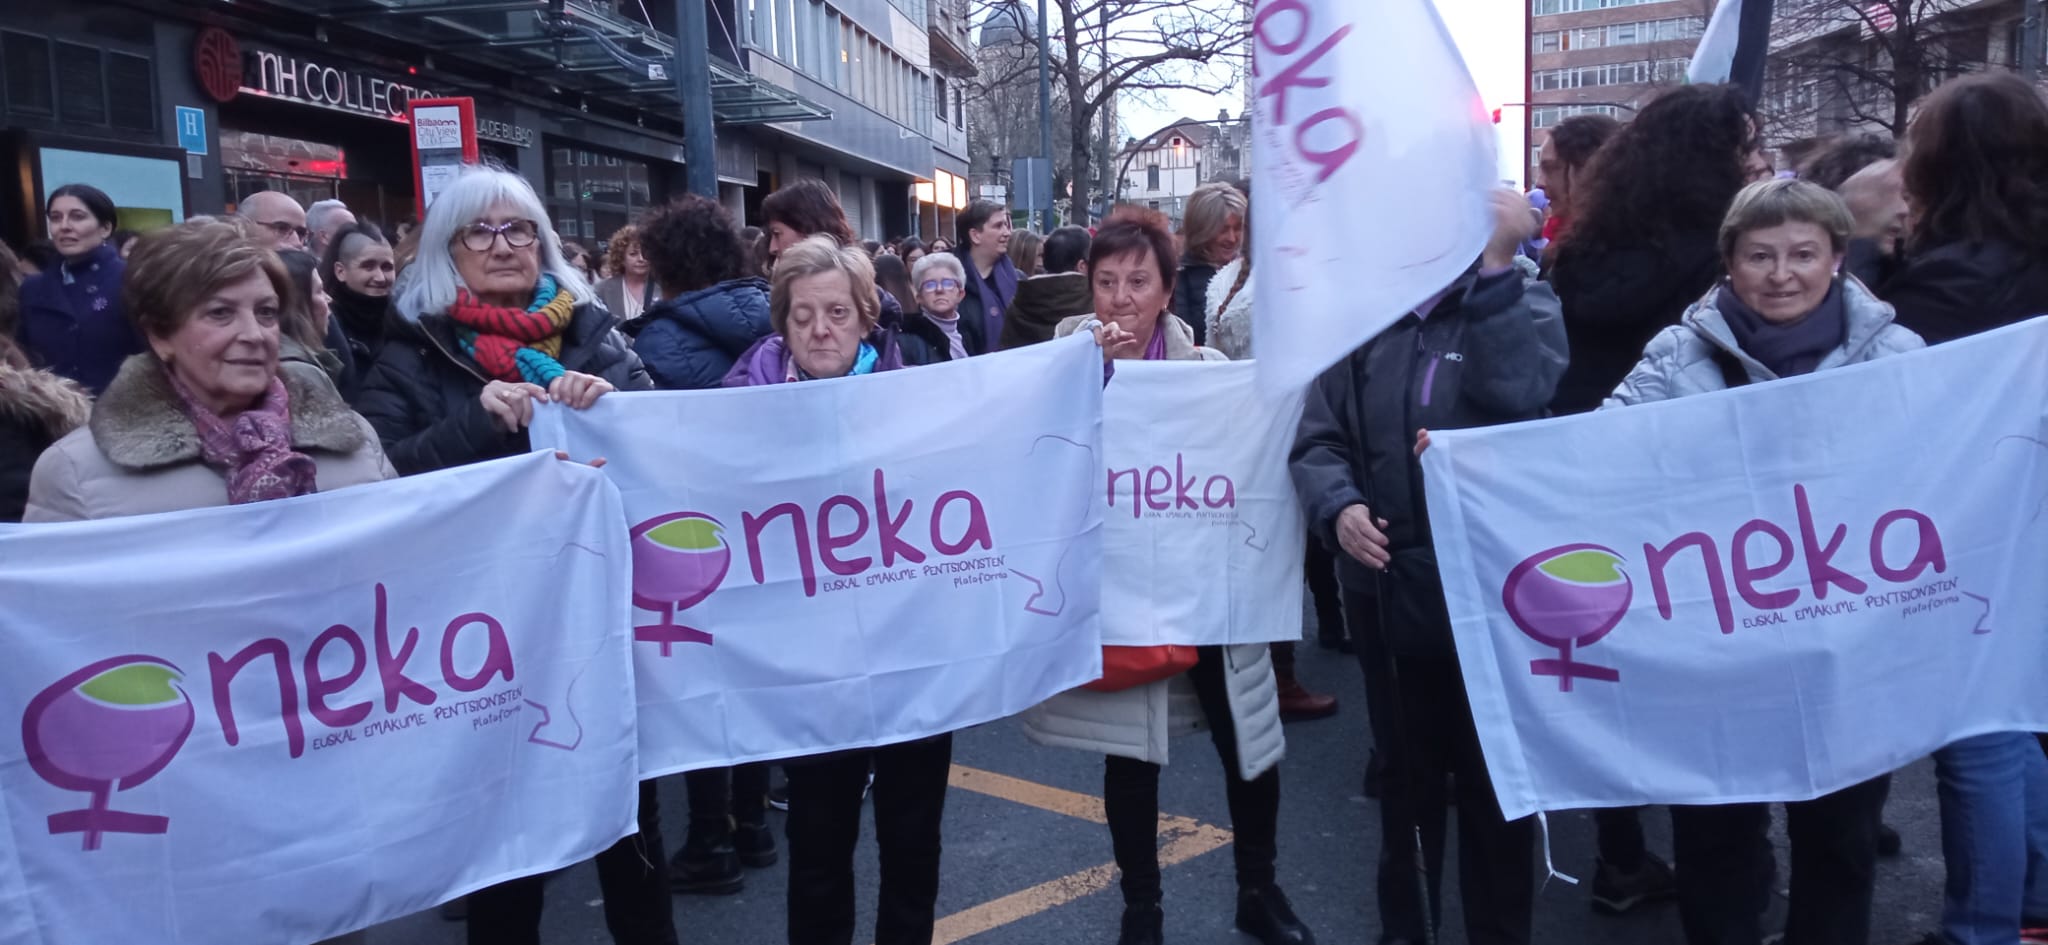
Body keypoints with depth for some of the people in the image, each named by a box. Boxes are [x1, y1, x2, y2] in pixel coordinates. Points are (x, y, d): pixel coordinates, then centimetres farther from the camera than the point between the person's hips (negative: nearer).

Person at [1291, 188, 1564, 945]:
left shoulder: (1524, 303, 0)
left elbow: (1516, 393, -21)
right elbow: (1318, 441, 2)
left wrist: (1495, 265, -22)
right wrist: (1338, 507, -17)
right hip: (1388, 587, 3)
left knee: (1494, 777, 10)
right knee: (1407, 770, 19)